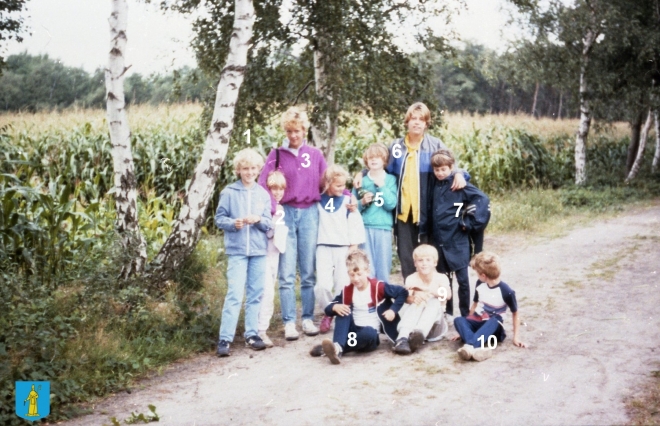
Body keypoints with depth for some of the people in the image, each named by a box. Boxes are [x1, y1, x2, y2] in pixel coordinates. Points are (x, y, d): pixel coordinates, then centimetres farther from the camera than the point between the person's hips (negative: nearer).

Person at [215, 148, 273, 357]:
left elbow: (268, 223, 5)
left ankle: (252, 334, 19)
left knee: (256, 294, 8)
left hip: (259, 250, 4)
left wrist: (258, 220, -16)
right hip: (237, 250, -3)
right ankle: (225, 338, -6)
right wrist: (233, 223, -18)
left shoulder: (263, 193, 6)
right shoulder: (229, 192, -2)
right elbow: (219, 218, 1)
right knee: (235, 294, -9)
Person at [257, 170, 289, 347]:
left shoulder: (282, 208, 12)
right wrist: (275, 218, -25)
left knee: (269, 292, 11)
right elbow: (267, 232, -14)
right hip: (264, 252, -7)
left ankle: (263, 326, 18)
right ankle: (261, 330, -10)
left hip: (275, 252, 8)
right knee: (267, 291, -13)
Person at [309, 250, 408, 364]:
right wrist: (335, 307, -21)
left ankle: (337, 348, -46)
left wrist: (393, 310, -17)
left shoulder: (378, 287, -7)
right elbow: (328, 309, 4)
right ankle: (337, 344, -43)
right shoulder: (347, 291, 2)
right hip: (353, 331, 3)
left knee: (368, 332, -39)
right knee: (342, 311, -22)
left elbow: (403, 292, -4)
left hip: (371, 333, -3)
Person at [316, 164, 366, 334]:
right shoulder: (319, 200, 5)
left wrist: (353, 248, -2)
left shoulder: (347, 200, 2)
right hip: (324, 248, 0)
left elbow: (355, 224, 1)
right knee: (323, 285, -9)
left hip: (343, 248, 0)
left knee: (343, 285, -1)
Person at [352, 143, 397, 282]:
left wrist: (381, 186, -9)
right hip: (365, 227, 0)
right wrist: (362, 203, -9)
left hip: (384, 228, 0)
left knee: (383, 270, 1)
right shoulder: (361, 180, 10)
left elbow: (391, 204, -4)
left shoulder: (391, 180, 7)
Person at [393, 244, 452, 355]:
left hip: (434, 318, 0)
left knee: (435, 301, -28)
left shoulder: (441, 278, -7)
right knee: (417, 301, -29)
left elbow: (448, 295, -29)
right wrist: (412, 298, -49)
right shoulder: (411, 279, -5)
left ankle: (420, 333, -54)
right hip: (414, 316, 0)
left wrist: (425, 288, -38)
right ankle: (403, 338, -50)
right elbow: (406, 298, -24)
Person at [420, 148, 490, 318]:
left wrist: (470, 223, -15)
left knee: (462, 279, 2)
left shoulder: (460, 186, -9)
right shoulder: (434, 186, 8)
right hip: (438, 240, 6)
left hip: (457, 241, -5)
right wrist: (424, 230, 6)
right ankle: (446, 313, 25)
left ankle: (466, 315, 11)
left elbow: (483, 200, -16)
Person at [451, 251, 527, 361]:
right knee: (458, 320, -26)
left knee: (494, 321, -38)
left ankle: (470, 346, -58)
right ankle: (477, 347, -53)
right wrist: (464, 328, 14)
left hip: (493, 329, -4)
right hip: (477, 323, 4)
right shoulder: (480, 284, 0)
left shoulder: (506, 291, -15)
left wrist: (516, 337, -8)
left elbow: (515, 314, -4)